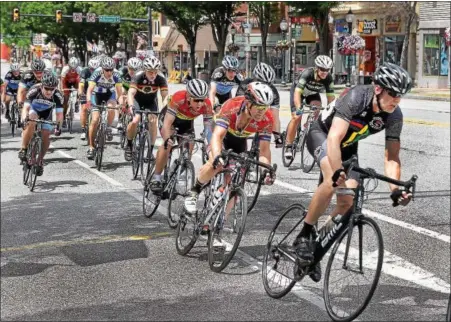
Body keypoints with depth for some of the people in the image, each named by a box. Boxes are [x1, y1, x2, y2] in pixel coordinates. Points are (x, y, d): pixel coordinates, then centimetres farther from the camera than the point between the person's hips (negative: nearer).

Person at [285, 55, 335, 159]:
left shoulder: (328, 78, -28)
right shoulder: (307, 73, -39)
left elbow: (331, 96, -25)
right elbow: (297, 92, -46)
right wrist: (298, 108, -58)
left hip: (313, 93, 3)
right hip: (298, 91, -3)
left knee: (316, 112, -25)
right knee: (297, 117, -15)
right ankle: (288, 147, -3)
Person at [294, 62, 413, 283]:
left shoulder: (394, 115, -21)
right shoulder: (356, 98, -36)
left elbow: (392, 157, -20)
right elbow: (334, 138, -45)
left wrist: (395, 189, -37)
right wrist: (339, 173, -57)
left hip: (347, 146, 6)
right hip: (321, 134, -5)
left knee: (347, 202, -8)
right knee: (332, 181, -33)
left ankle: (318, 247, 13)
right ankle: (304, 236, -19)